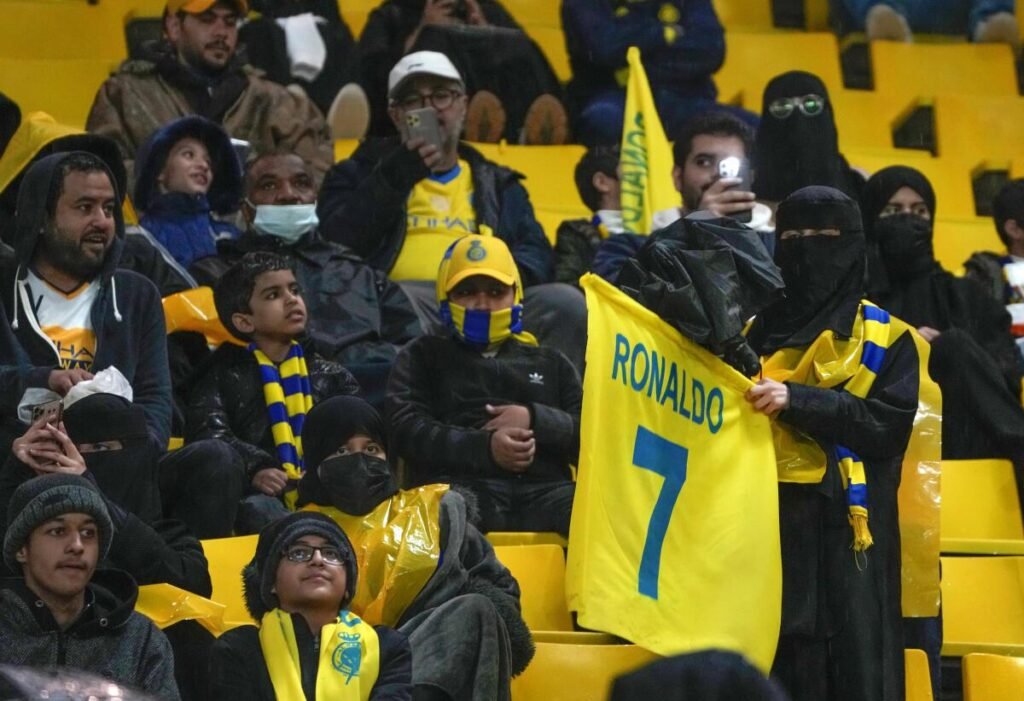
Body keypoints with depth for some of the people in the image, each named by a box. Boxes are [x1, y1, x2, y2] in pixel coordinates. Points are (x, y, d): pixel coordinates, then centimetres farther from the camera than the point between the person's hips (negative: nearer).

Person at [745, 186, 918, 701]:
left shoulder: (886, 339, 6)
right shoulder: (757, 333, 16)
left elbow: (890, 425, -8)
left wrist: (796, 401, -16)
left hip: (848, 534, -3)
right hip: (770, 528, 3)